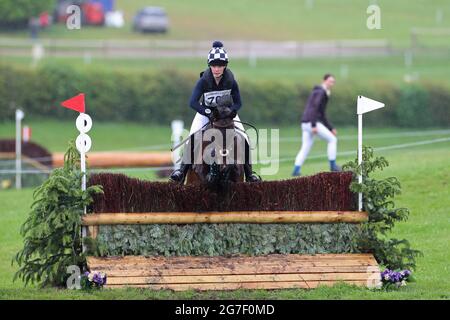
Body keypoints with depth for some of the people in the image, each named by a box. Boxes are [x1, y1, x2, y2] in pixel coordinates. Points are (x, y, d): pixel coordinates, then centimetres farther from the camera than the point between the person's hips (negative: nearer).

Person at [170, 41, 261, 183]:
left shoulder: (230, 80, -20)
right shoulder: (204, 80, -25)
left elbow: (238, 102, -13)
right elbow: (193, 102, -31)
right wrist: (208, 112, -42)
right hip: (205, 111, -1)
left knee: (244, 139, -13)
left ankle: (249, 173, 0)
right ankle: (182, 170, -15)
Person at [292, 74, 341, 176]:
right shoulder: (321, 92, -6)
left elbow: (322, 115, 30)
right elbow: (315, 107, -20)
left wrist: (331, 128, 29)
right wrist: (314, 125, -27)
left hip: (305, 124, 9)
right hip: (313, 123, -9)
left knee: (305, 148, 7)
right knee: (332, 140, 3)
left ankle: (296, 170, -4)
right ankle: (333, 166, 6)